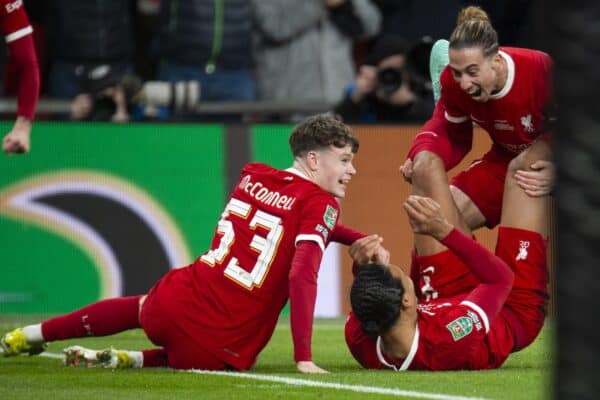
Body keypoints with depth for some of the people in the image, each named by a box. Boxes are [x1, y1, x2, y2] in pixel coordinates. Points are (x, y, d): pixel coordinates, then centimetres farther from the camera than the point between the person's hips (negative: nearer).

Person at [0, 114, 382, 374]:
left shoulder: (252, 176, 11)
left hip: (176, 301, 6)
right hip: (220, 351, -6)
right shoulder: (319, 203, -10)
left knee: (141, 307, 40)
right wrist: (304, 359, -20)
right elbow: (303, 276, -20)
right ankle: (129, 360, 6)